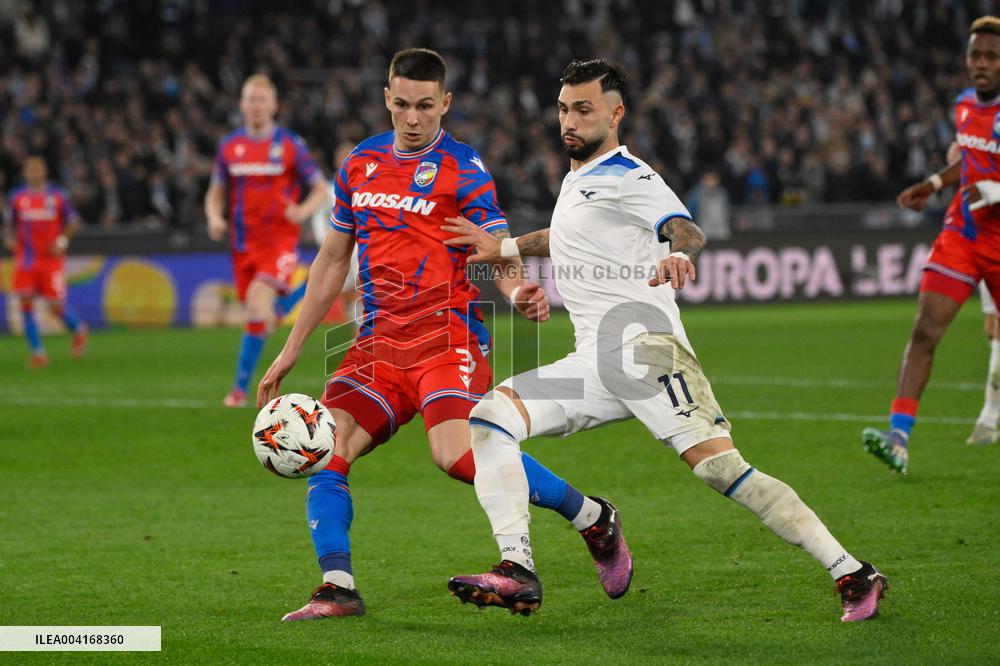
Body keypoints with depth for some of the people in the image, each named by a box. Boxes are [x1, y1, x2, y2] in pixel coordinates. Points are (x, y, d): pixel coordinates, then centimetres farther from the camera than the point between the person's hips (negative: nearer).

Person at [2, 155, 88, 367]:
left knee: (57, 306, -3)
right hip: (25, 260, 2)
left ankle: (78, 329, 29)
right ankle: (37, 352, 1)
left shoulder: (58, 196, -1)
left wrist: (62, 241, -9)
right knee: (26, 304, -8)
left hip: (51, 259, -2)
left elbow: (73, 222, 7)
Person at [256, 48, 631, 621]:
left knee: (457, 454, -25)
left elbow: (501, 255, -10)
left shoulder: (463, 169, -4)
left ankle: (595, 519, -8)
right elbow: (333, 261, 21)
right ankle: (338, 589, -3)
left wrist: (520, 292, -35)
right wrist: (290, 352, 20)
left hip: (447, 333, -6)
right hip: (380, 342, 6)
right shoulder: (360, 164, 13)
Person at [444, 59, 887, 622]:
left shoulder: (627, 177, -2)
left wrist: (678, 253, -44)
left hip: (645, 346, -8)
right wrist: (503, 248, 43)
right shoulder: (578, 180, 26)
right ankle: (518, 575, -16)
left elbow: (685, 228, -21)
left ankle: (853, 575, -18)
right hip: (594, 362, 8)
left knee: (720, 467, -22)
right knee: (490, 416, -8)